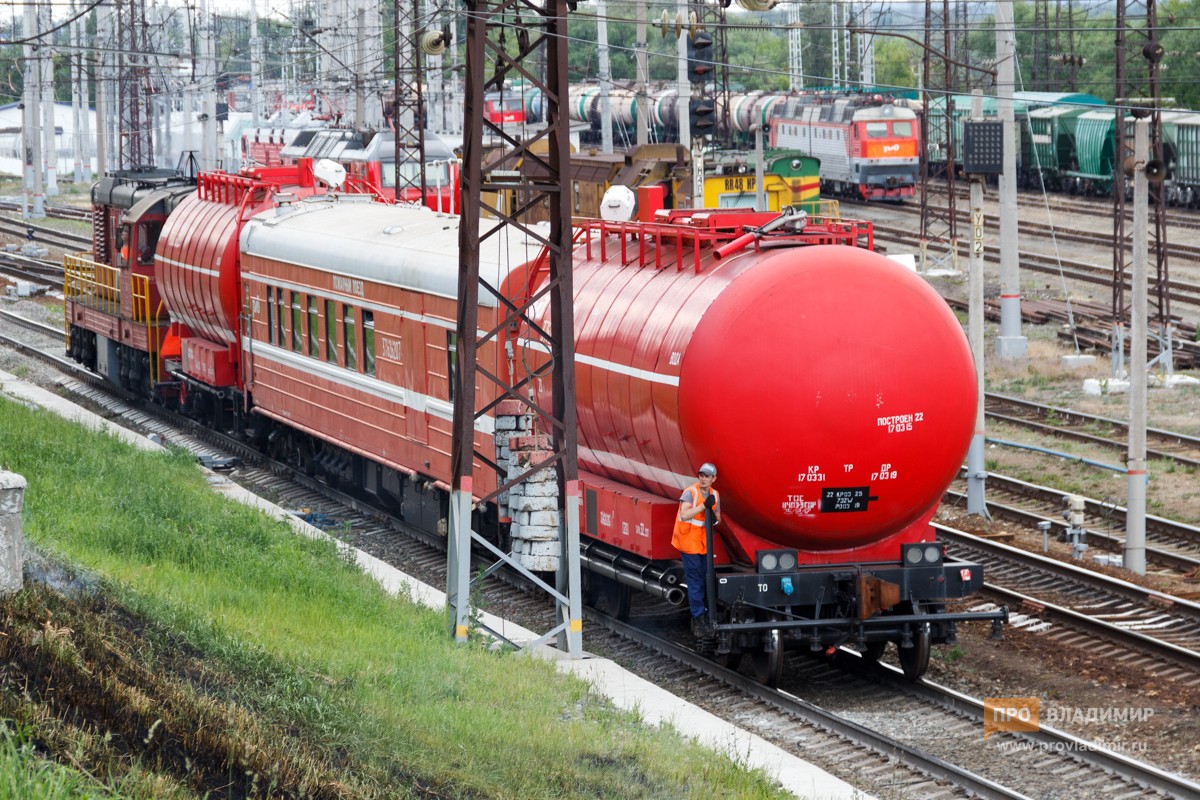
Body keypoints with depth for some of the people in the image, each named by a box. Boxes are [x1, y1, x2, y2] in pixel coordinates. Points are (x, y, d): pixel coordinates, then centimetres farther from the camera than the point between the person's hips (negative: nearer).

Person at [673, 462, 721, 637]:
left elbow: (717, 518, 14)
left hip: (704, 543, 7)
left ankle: (699, 617, 21)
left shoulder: (715, 495, 6)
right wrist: (703, 506, -30)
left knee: (704, 580, 11)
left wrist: (715, 518, -9)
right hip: (689, 542, -7)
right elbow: (684, 515, -26)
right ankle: (699, 619, -4)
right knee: (695, 581, -6)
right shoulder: (690, 493, -14)